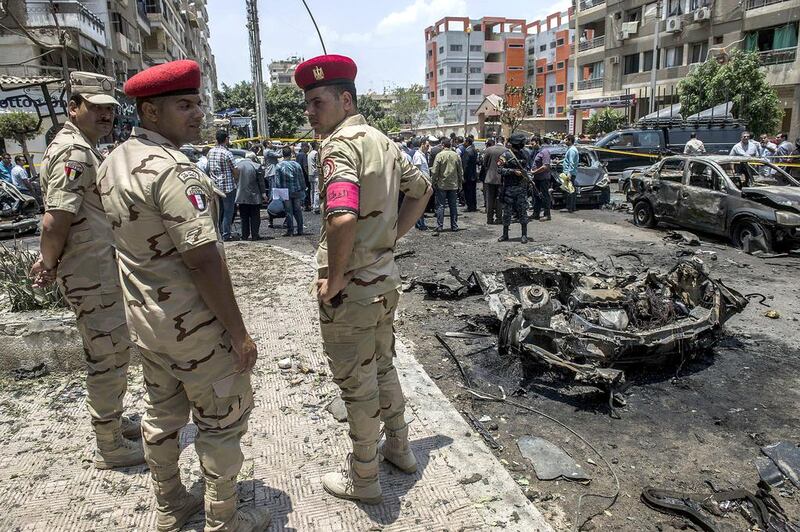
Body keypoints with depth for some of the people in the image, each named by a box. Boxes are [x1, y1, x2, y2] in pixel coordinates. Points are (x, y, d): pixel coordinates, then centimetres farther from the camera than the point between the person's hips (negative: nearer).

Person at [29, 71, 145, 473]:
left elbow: (56, 220, 18)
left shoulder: (81, 147, 14)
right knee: (108, 357, 1)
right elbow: (55, 221, -26)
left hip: (99, 269, 10)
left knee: (111, 352, 21)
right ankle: (111, 448, 16)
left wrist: (48, 260, 12)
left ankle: (113, 421, 38)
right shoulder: (75, 153, -19)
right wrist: (49, 266, -12)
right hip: (91, 274, -10)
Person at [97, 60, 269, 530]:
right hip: (195, 327, -9)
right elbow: (204, 262, -27)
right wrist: (240, 334, -20)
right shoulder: (173, 170, -24)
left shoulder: (112, 163, 6)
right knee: (222, 420, 8)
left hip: (143, 318, 9)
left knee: (163, 416, 21)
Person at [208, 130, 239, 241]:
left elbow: (209, 168, 12)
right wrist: (235, 178, 8)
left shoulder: (210, 152, 5)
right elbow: (236, 171, -10)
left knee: (217, 210, 15)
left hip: (215, 185, 6)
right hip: (227, 186, -6)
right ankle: (226, 234, 4)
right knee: (228, 211, 2)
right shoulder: (227, 153, -15)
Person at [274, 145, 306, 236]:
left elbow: (277, 182, -6)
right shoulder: (296, 165, 0)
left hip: (285, 192, -2)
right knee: (298, 211, 8)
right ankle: (300, 230, 11)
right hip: (297, 191, 2)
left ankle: (290, 231, 5)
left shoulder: (279, 166, -5)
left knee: (288, 212, 3)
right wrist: (303, 190, 13)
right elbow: (301, 180, 5)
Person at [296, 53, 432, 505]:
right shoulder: (382, 141, 8)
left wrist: (333, 280, -22)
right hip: (386, 280, 9)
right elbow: (422, 189, 20)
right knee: (383, 366, 24)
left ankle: (363, 479, 27)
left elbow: (343, 218, -36)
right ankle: (399, 448, 43)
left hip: (351, 288, -9)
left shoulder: (342, 143, -20)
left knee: (358, 384, 8)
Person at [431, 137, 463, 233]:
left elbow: (434, 171, -10)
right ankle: (454, 226, 17)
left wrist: (433, 182, 1)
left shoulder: (440, 155, -10)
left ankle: (439, 227, -3)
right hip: (454, 185, 3)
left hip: (442, 185, -3)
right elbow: (460, 172, 7)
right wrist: (460, 184, 16)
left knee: (440, 206, 0)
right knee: (453, 206, 11)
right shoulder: (456, 155, 2)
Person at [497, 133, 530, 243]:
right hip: (509, 187, -4)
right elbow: (499, 169, -12)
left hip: (521, 187, 4)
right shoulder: (506, 155, -5)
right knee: (507, 211, 4)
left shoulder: (522, 153, 12)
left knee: (523, 211, 1)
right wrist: (513, 171, -19)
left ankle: (524, 235, 7)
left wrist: (525, 172, 3)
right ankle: (505, 235, 15)